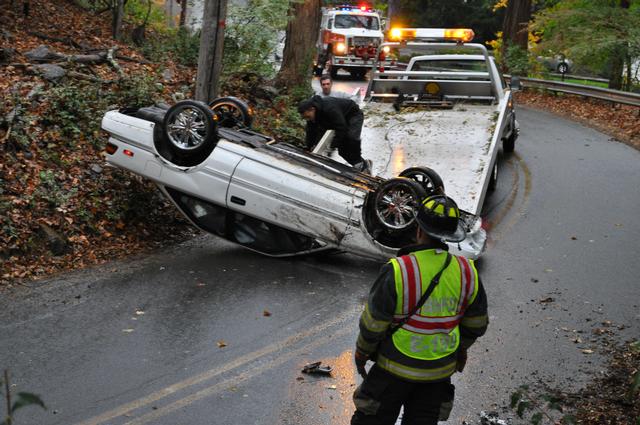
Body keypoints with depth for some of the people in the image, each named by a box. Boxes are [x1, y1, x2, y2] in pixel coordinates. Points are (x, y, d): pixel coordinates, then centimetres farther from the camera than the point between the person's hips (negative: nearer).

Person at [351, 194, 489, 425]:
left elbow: (373, 323, -16)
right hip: (441, 368, 4)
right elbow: (477, 323, 4)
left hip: (398, 365, -4)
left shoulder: (397, 271, -24)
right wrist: (461, 347, 23)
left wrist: (361, 352, 3)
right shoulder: (466, 272, -10)